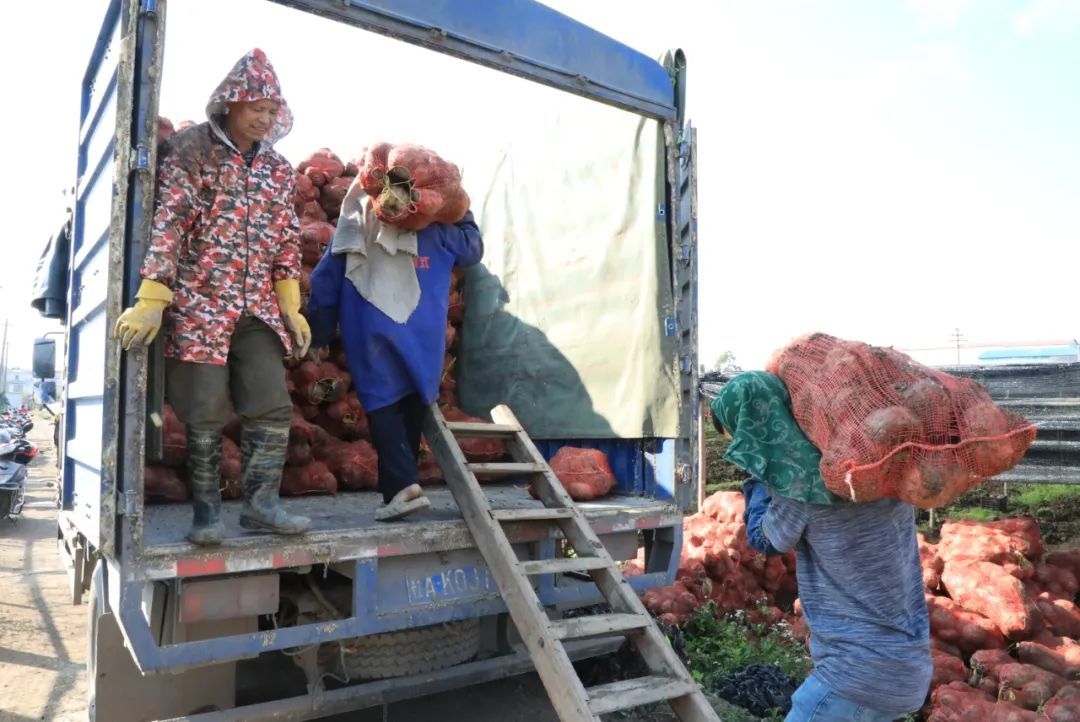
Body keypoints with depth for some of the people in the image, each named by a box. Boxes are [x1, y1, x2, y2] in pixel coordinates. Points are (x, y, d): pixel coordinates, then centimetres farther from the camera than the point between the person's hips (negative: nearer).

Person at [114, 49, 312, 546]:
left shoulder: (278, 168, 11)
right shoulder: (191, 150, -4)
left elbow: (286, 241, 13)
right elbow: (168, 225, -12)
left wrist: (291, 308, 10)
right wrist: (151, 303, -19)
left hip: (257, 308, 5)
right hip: (200, 304, -4)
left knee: (273, 406, 0)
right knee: (206, 413, 0)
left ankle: (261, 503, 12)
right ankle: (206, 510, 13)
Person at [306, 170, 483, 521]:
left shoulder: (352, 229, 7)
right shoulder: (432, 228, 6)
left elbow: (324, 285, 8)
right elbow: (473, 249, 19)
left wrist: (317, 336, 15)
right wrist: (462, 213, 34)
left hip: (372, 335, -1)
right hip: (421, 336, 1)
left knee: (383, 407, 2)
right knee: (411, 409, 12)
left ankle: (404, 485, -14)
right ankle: (399, 489, 20)